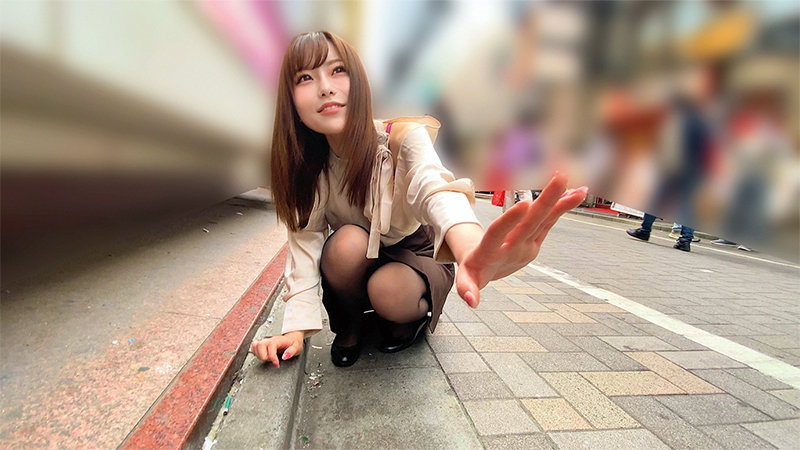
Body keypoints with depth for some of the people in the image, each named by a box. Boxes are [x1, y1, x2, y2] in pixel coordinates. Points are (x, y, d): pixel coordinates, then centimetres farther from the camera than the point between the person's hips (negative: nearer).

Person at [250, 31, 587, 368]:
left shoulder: (401, 138, -27)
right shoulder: (305, 163, -15)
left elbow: (434, 189, -48)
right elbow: (305, 241, -16)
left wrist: (474, 253, -71)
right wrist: (297, 327, -26)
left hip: (416, 256, -2)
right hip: (355, 264, 3)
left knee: (388, 290, -34)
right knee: (347, 241, -31)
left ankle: (412, 318, 3)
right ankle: (348, 324, -1)